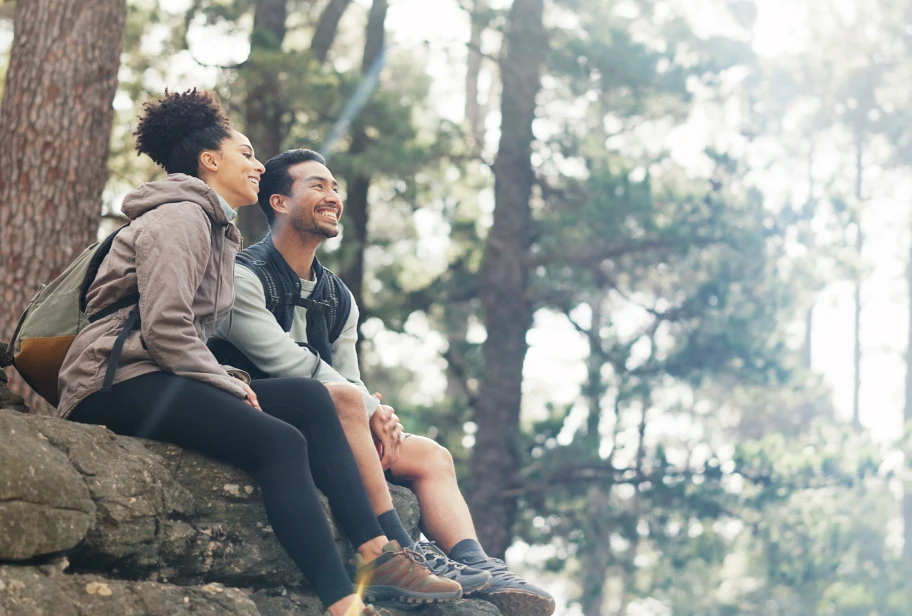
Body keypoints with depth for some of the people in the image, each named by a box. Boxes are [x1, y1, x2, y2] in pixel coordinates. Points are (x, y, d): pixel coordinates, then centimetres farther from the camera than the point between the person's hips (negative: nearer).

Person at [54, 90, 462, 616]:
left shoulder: (216, 231, 26)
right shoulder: (180, 216, -6)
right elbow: (164, 327, -18)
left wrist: (228, 378, 2)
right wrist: (230, 386, -12)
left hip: (161, 380, 10)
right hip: (118, 382, -10)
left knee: (309, 398, -2)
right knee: (280, 441, -26)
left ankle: (376, 554, -10)